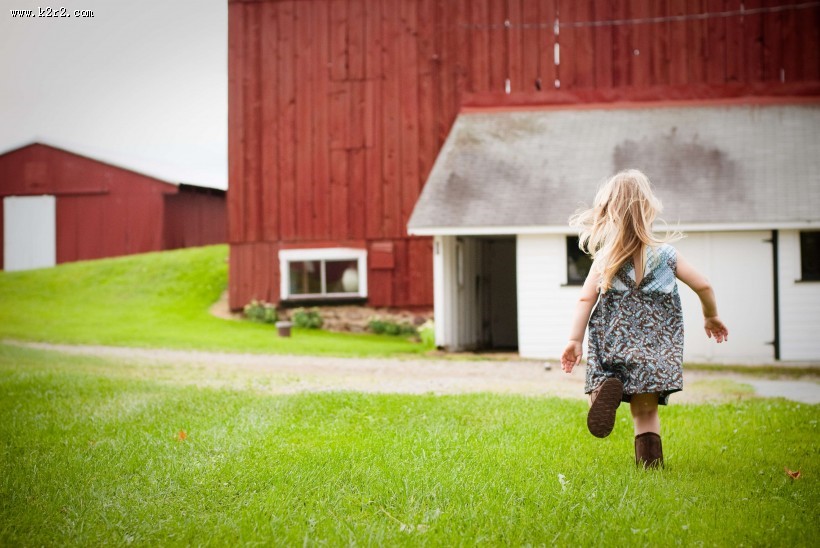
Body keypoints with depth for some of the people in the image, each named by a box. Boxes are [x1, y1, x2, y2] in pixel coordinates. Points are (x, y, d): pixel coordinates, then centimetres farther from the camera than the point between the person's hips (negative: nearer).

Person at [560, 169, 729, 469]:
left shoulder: (605, 258, 1)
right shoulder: (665, 254, 3)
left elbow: (585, 299, -5)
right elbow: (703, 286, 8)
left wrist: (575, 339, -2)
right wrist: (711, 317, 25)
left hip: (612, 342, 0)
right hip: (654, 349, 1)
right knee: (645, 411, 11)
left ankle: (606, 390, -26)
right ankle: (649, 461, -5)